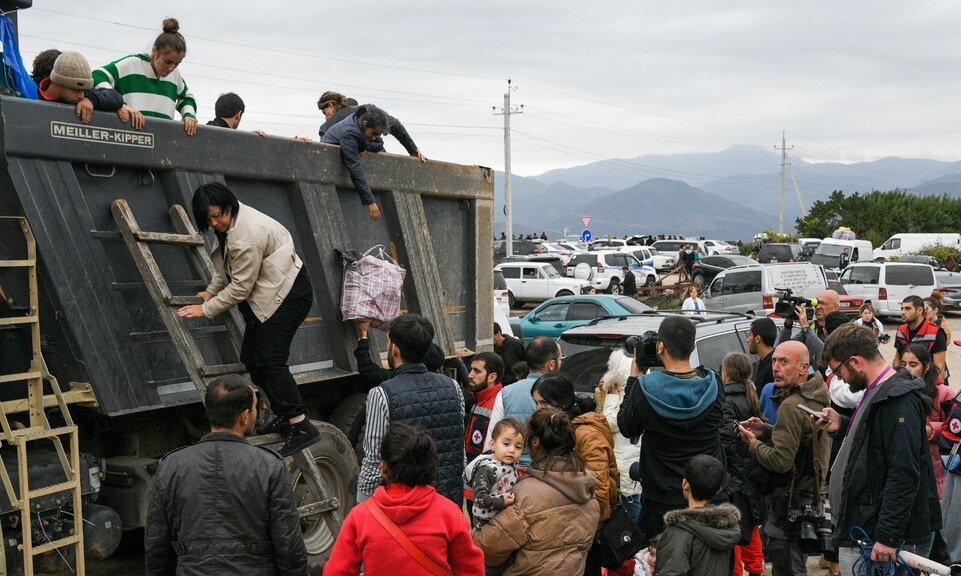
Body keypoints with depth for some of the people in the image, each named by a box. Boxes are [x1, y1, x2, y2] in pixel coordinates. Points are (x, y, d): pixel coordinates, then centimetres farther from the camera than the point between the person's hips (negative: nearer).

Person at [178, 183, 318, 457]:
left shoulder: (247, 235, -26)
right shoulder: (231, 222, 5)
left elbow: (240, 288, -19)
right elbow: (225, 265, 24)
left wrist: (206, 309, -10)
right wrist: (212, 291, 22)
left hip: (289, 295, -10)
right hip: (268, 296, 10)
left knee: (270, 360, -17)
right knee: (251, 359, 9)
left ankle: (301, 426, -17)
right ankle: (283, 416, 18)